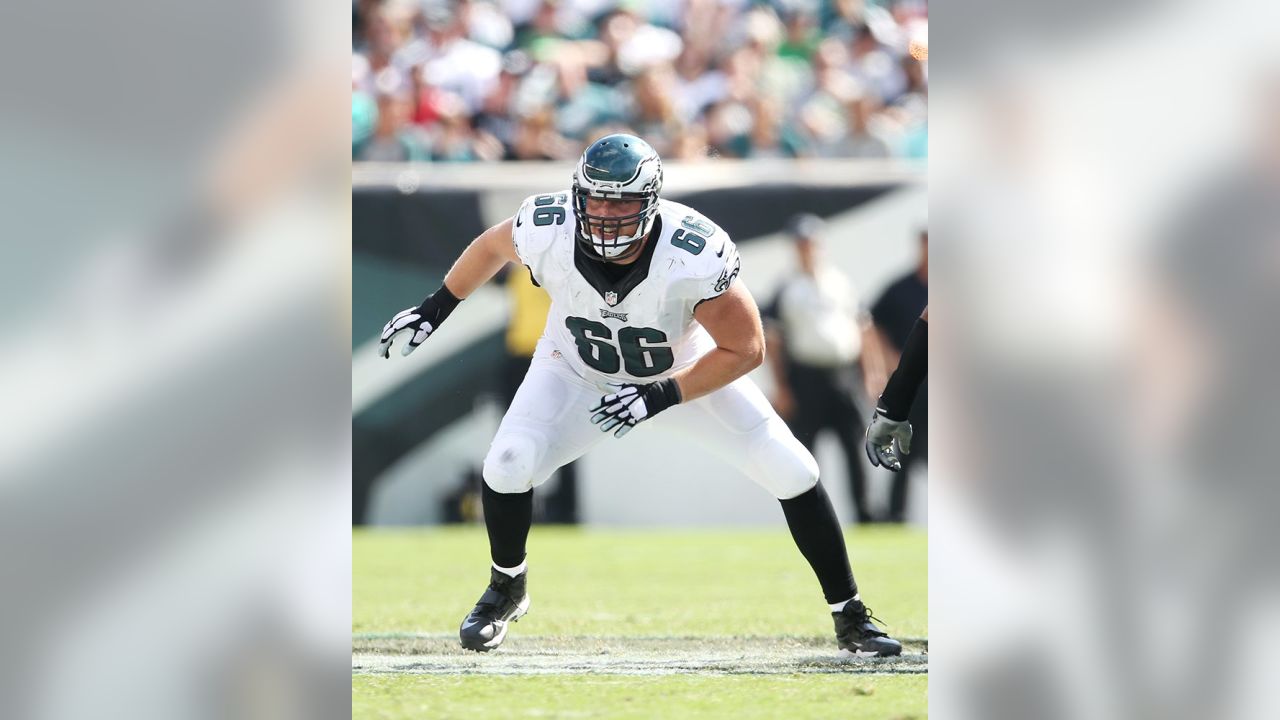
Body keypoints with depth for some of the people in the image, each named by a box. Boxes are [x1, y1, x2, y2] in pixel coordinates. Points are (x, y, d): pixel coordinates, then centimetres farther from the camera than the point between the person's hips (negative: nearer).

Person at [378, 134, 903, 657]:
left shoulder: (695, 255, -37)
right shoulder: (546, 232, -30)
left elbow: (745, 349, -26)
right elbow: (492, 246, -4)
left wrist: (662, 397, -34)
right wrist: (436, 309, 4)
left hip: (685, 372, -1)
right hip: (578, 372, 1)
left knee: (793, 475, -9)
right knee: (508, 467, -20)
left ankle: (849, 616, 12)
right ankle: (506, 589, 11)